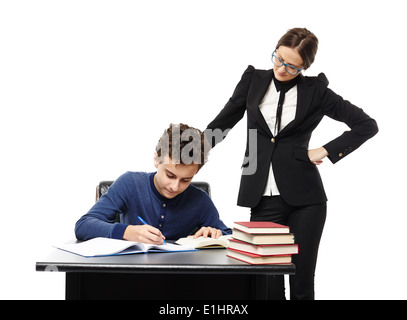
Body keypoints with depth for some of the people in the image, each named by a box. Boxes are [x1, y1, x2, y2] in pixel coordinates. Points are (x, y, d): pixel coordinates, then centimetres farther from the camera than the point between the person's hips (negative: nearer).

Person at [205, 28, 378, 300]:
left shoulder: (315, 91, 1)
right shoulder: (253, 80, 7)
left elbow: (367, 125, 4)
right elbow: (223, 122, 14)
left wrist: (327, 151, -3)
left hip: (303, 198, -1)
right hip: (262, 198, 1)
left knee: (302, 284, 3)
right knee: (269, 283, 1)